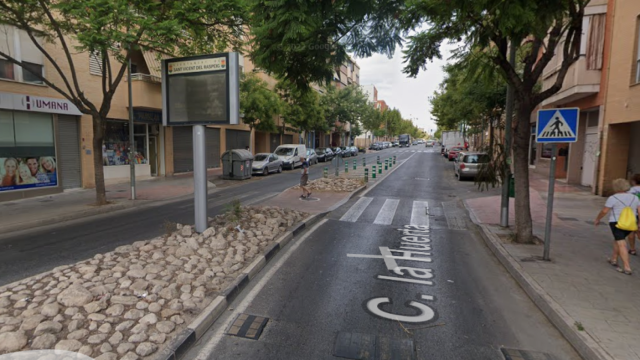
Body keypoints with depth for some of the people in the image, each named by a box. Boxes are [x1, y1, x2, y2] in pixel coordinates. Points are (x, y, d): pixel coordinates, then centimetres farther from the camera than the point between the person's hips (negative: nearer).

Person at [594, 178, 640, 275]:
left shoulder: (613, 198, -10)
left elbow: (604, 211, -9)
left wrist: (597, 219, 5)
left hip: (617, 223, -6)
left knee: (622, 245, -5)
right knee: (617, 240, 24)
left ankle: (627, 268, -9)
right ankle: (614, 259, 31)